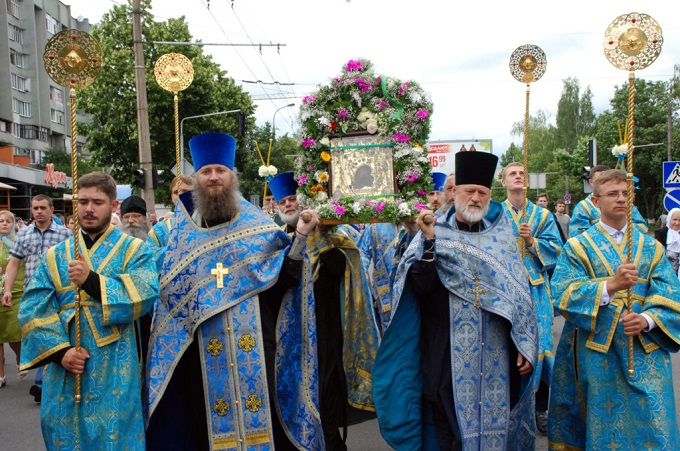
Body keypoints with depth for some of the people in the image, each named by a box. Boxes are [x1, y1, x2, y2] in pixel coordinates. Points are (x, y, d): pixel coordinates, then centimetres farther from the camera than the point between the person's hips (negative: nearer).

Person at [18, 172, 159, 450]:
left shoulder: (133, 250, 3)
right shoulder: (55, 256, 11)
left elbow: (146, 295, -15)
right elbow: (34, 310, 1)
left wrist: (92, 280, -23)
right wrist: (59, 351, -13)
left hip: (114, 370, -3)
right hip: (64, 370, 3)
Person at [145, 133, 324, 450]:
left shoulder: (256, 222, 3)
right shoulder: (182, 230, 10)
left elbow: (282, 278, -4)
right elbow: (167, 288, 13)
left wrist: (299, 239, -14)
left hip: (254, 347, -1)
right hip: (202, 350, 2)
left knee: (260, 420, 3)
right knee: (210, 425, 9)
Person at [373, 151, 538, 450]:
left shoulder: (501, 235, 7)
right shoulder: (436, 232, -1)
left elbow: (519, 293, 6)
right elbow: (421, 286, -13)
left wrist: (525, 346, 1)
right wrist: (429, 241, -23)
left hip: (496, 355, 3)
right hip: (448, 356, -2)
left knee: (495, 415, 9)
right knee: (449, 424, 4)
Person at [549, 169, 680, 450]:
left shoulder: (651, 248, 11)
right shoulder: (578, 247, 2)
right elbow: (563, 294, -11)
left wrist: (647, 319, -18)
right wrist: (610, 285, -24)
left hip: (645, 350, 2)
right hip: (598, 352, -2)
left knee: (650, 424, 3)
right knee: (605, 427, 3)